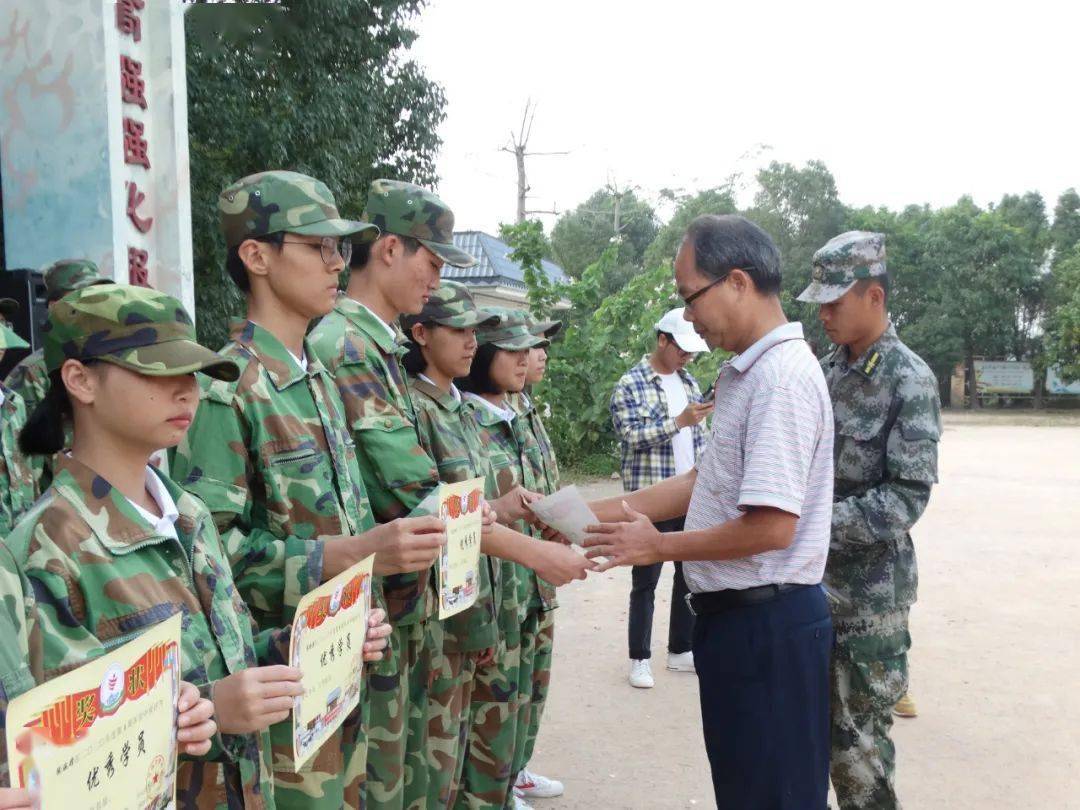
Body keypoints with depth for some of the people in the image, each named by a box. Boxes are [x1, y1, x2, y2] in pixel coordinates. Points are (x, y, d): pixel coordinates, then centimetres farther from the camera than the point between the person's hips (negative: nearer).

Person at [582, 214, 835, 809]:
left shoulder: (781, 377, -21)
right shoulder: (744, 372, 10)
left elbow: (773, 527, -25)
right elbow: (707, 482, 13)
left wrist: (659, 546, -13)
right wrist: (595, 512, 7)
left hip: (768, 623, -10)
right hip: (735, 615, 10)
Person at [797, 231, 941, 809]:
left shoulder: (910, 381, -14)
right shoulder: (828, 370, 6)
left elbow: (907, 498, -19)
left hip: (867, 592, -6)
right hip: (811, 578, 6)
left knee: (858, 739, 5)